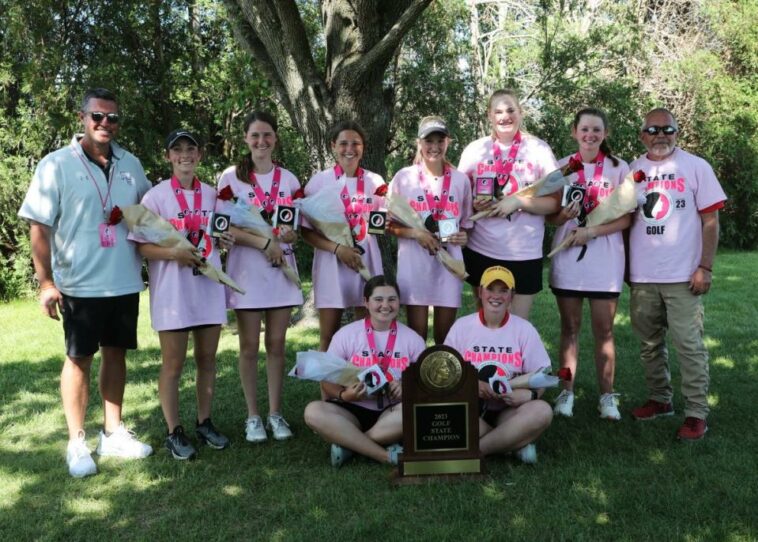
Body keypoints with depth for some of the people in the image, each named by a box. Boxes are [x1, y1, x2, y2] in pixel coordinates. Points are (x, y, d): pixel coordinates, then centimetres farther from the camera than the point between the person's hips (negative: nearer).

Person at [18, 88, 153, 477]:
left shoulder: (131, 164, 7)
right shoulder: (56, 165, -5)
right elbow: (39, 226, -7)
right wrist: (46, 282, -13)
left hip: (125, 281, 4)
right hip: (80, 283, -4)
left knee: (116, 353, 12)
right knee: (79, 358, 5)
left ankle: (113, 433, 24)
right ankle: (76, 444, 15)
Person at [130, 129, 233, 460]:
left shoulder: (211, 194, 10)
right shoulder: (156, 196, -4)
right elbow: (141, 246, -7)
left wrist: (226, 239, 1)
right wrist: (173, 253, -22)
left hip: (209, 286, 4)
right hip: (172, 291, -4)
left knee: (207, 359, 11)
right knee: (173, 364, 2)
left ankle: (204, 423, 25)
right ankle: (174, 432, 15)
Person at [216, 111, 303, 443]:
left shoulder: (288, 179, 9)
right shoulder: (231, 177, 0)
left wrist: (291, 233, -13)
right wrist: (264, 242, -19)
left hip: (282, 268, 3)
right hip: (246, 269, -2)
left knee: (276, 343, 6)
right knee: (250, 346, 3)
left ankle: (275, 413, 17)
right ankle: (253, 416, 15)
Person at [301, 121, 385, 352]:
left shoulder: (375, 182, 6)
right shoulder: (319, 181, -1)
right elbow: (306, 230, -4)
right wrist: (337, 248, -18)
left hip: (367, 261, 2)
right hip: (331, 263, -2)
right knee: (328, 337, 3)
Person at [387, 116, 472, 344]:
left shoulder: (460, 180, 5)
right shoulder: (404, 177, -1)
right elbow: (390, 224, 2)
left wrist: (463, 237, -6)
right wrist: (415, 233, -15)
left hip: (449, 263, 2)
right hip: (414, 264, -2)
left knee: (445, 336, 9)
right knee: (417, 334, 3)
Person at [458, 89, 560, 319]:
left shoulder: (539, 149, -1)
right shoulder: (474, 150, 3)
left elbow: (554, 203, -4)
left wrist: (519, 201, -19)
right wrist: (474, 205, -12)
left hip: (524, 254, -2)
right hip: (481, 251, 2)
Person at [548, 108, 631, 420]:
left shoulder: (619, 168, 2)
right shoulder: (561, 167, 6)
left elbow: (625, 218, -2)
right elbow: (549, 214, 7)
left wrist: (591, 231, -16)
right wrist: (562, 216, -16)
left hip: (605, 260, -1)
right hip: (567, 257, 1)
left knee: (604, 330, 3)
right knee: (569, 327, 8)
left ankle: (607, 395, 14)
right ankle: (567, 392, 16)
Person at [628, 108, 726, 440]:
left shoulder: (696, 167, -1)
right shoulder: (632, 171, 8)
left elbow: (710, 220, -3)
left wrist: (705, 267, -9)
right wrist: (624, 264, 7)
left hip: (683, 275, -3)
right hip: (641, 276, 4)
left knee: (689, 345, -2)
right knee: (649, 344, 13)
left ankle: (696, 413, 6)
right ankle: (660, 399, 27)